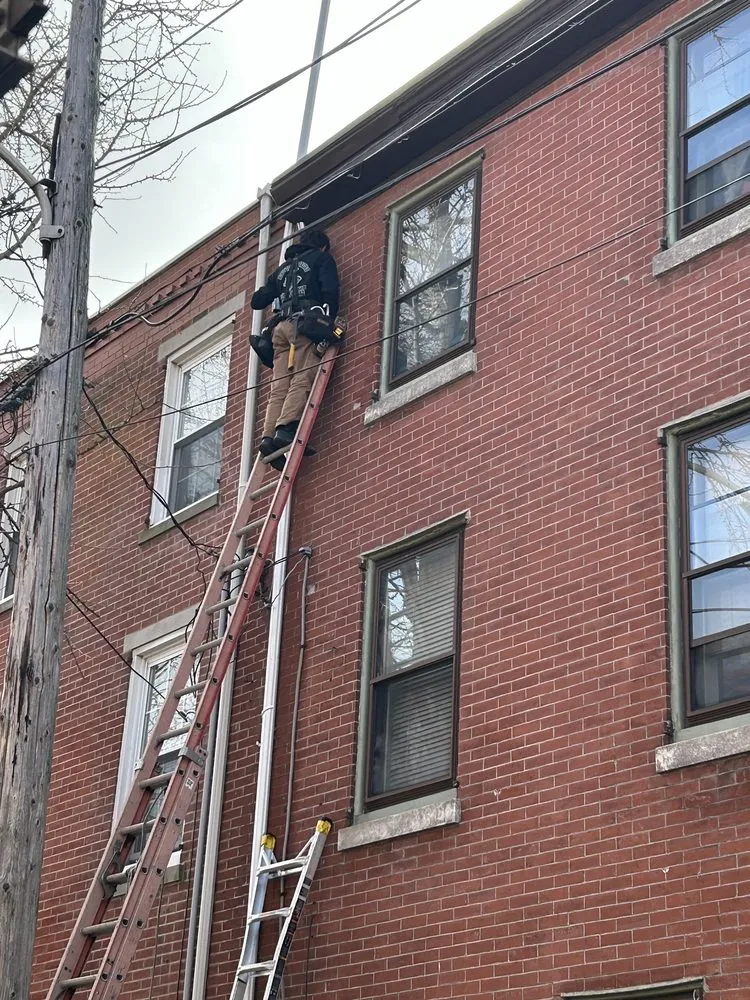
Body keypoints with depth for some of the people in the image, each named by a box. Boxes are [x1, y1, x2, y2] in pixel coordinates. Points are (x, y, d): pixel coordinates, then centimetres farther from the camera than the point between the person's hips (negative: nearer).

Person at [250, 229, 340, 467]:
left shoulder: (284, 268, 31)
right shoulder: (322, 259, 16)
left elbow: (257, 301, 30)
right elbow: (330, 292, -3)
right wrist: (330, 323, -2)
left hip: (280, 327, 5)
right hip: (306, 323, -5)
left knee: (280, 387, -4)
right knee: (302, 381, -17)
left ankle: (269, 436, -20)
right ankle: (285, 429, -34)